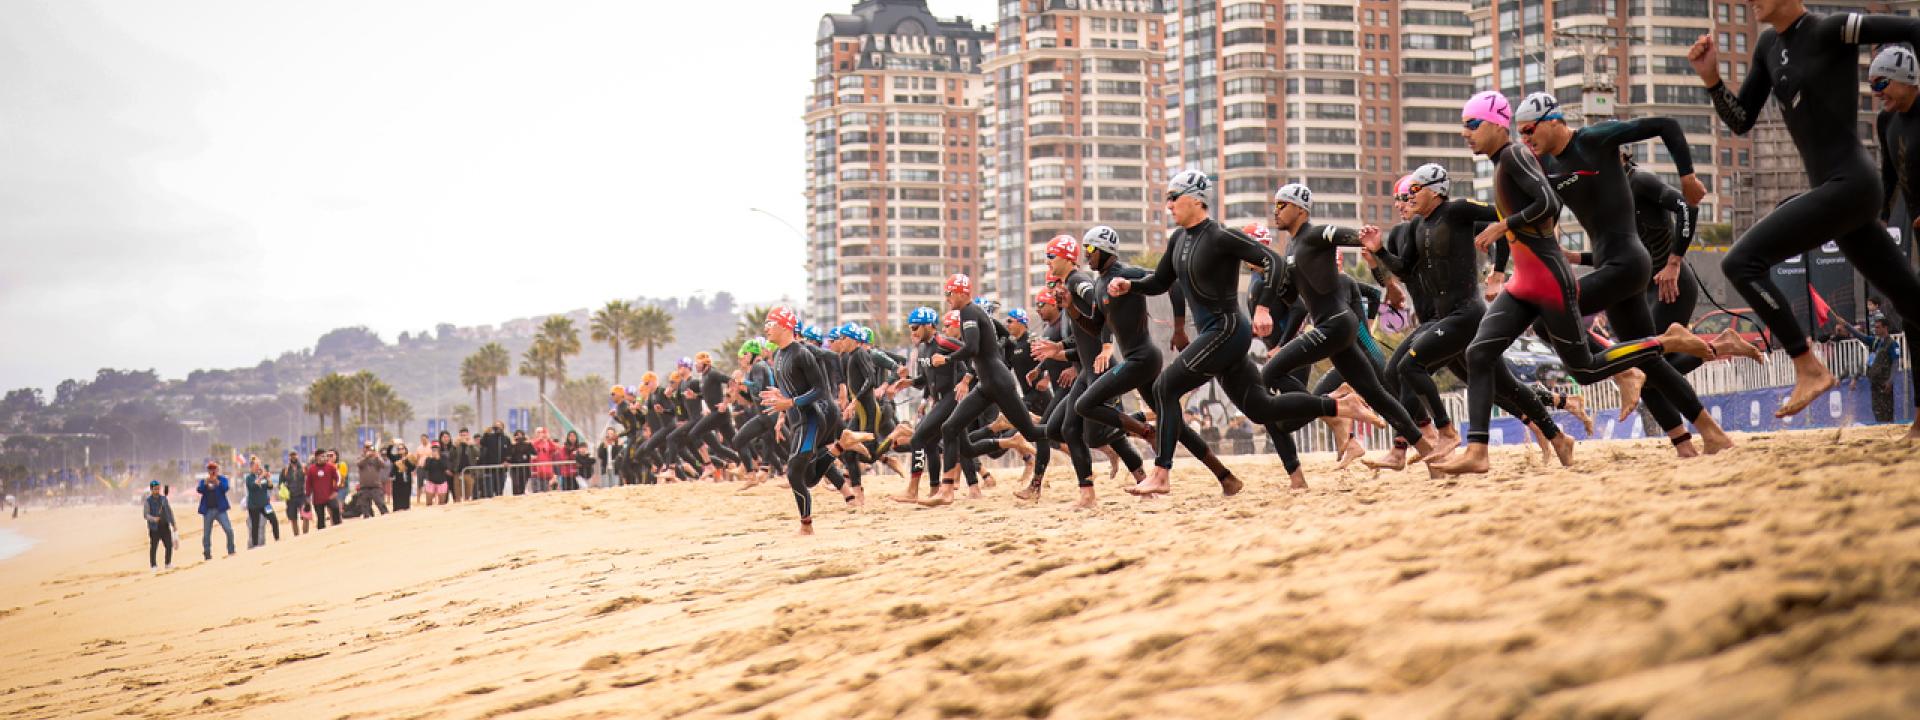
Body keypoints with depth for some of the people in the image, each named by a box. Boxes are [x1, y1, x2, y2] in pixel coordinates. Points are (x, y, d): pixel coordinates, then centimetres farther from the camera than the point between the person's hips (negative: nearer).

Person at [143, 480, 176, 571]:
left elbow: (169, 511, 17)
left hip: (165, 526, 4)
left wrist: (173, 523, 16)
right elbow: (145, 514, -14)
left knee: (169, 545, 4)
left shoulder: (163, 499, 11)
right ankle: (154, 565, 6)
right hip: (154, 527, -4)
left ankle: (168, 563, 19)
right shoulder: (147, 501, -4)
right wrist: (153, 519, -34)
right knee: (153, 547, -3)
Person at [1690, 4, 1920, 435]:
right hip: (1835, 190, 9)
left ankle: (1809, 368, -13)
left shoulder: (1831, 31, -10)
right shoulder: (1769, 45, 13)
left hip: (1849, 185, -9)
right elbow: (1740, 122, 16)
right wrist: (1710, 78, 0)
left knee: (1742, 262, -17)